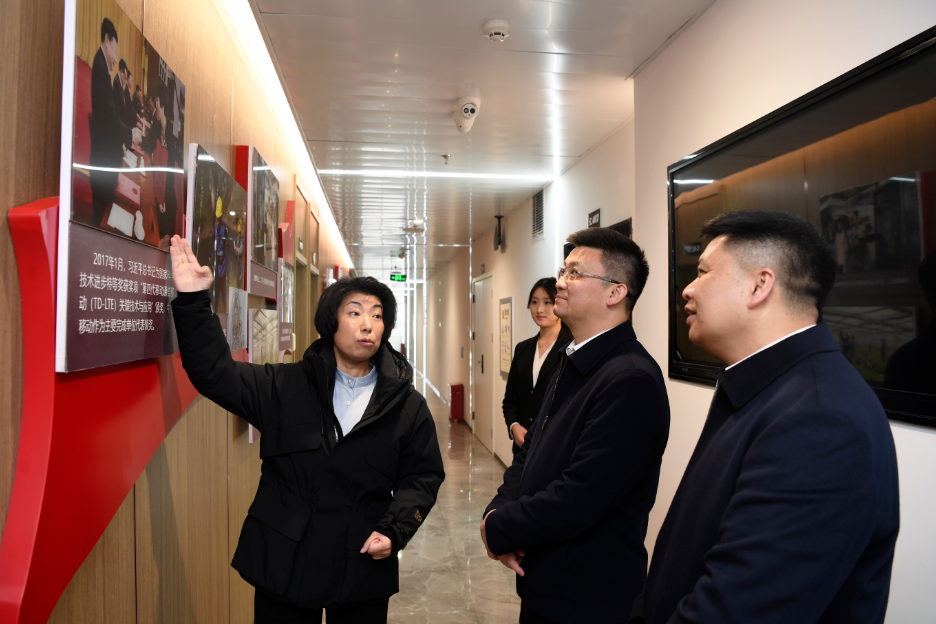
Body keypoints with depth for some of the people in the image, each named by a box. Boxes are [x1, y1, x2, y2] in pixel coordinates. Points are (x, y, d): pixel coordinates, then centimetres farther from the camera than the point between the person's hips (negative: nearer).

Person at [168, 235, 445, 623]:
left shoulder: (408, 406, -2)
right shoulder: (285, 388, -2)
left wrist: (395, 530, -12)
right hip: (283, 563, 0)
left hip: (364, 571, 0)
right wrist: (193, 302, -17)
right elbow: (216, 373, -8)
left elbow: (424, 476, 2)